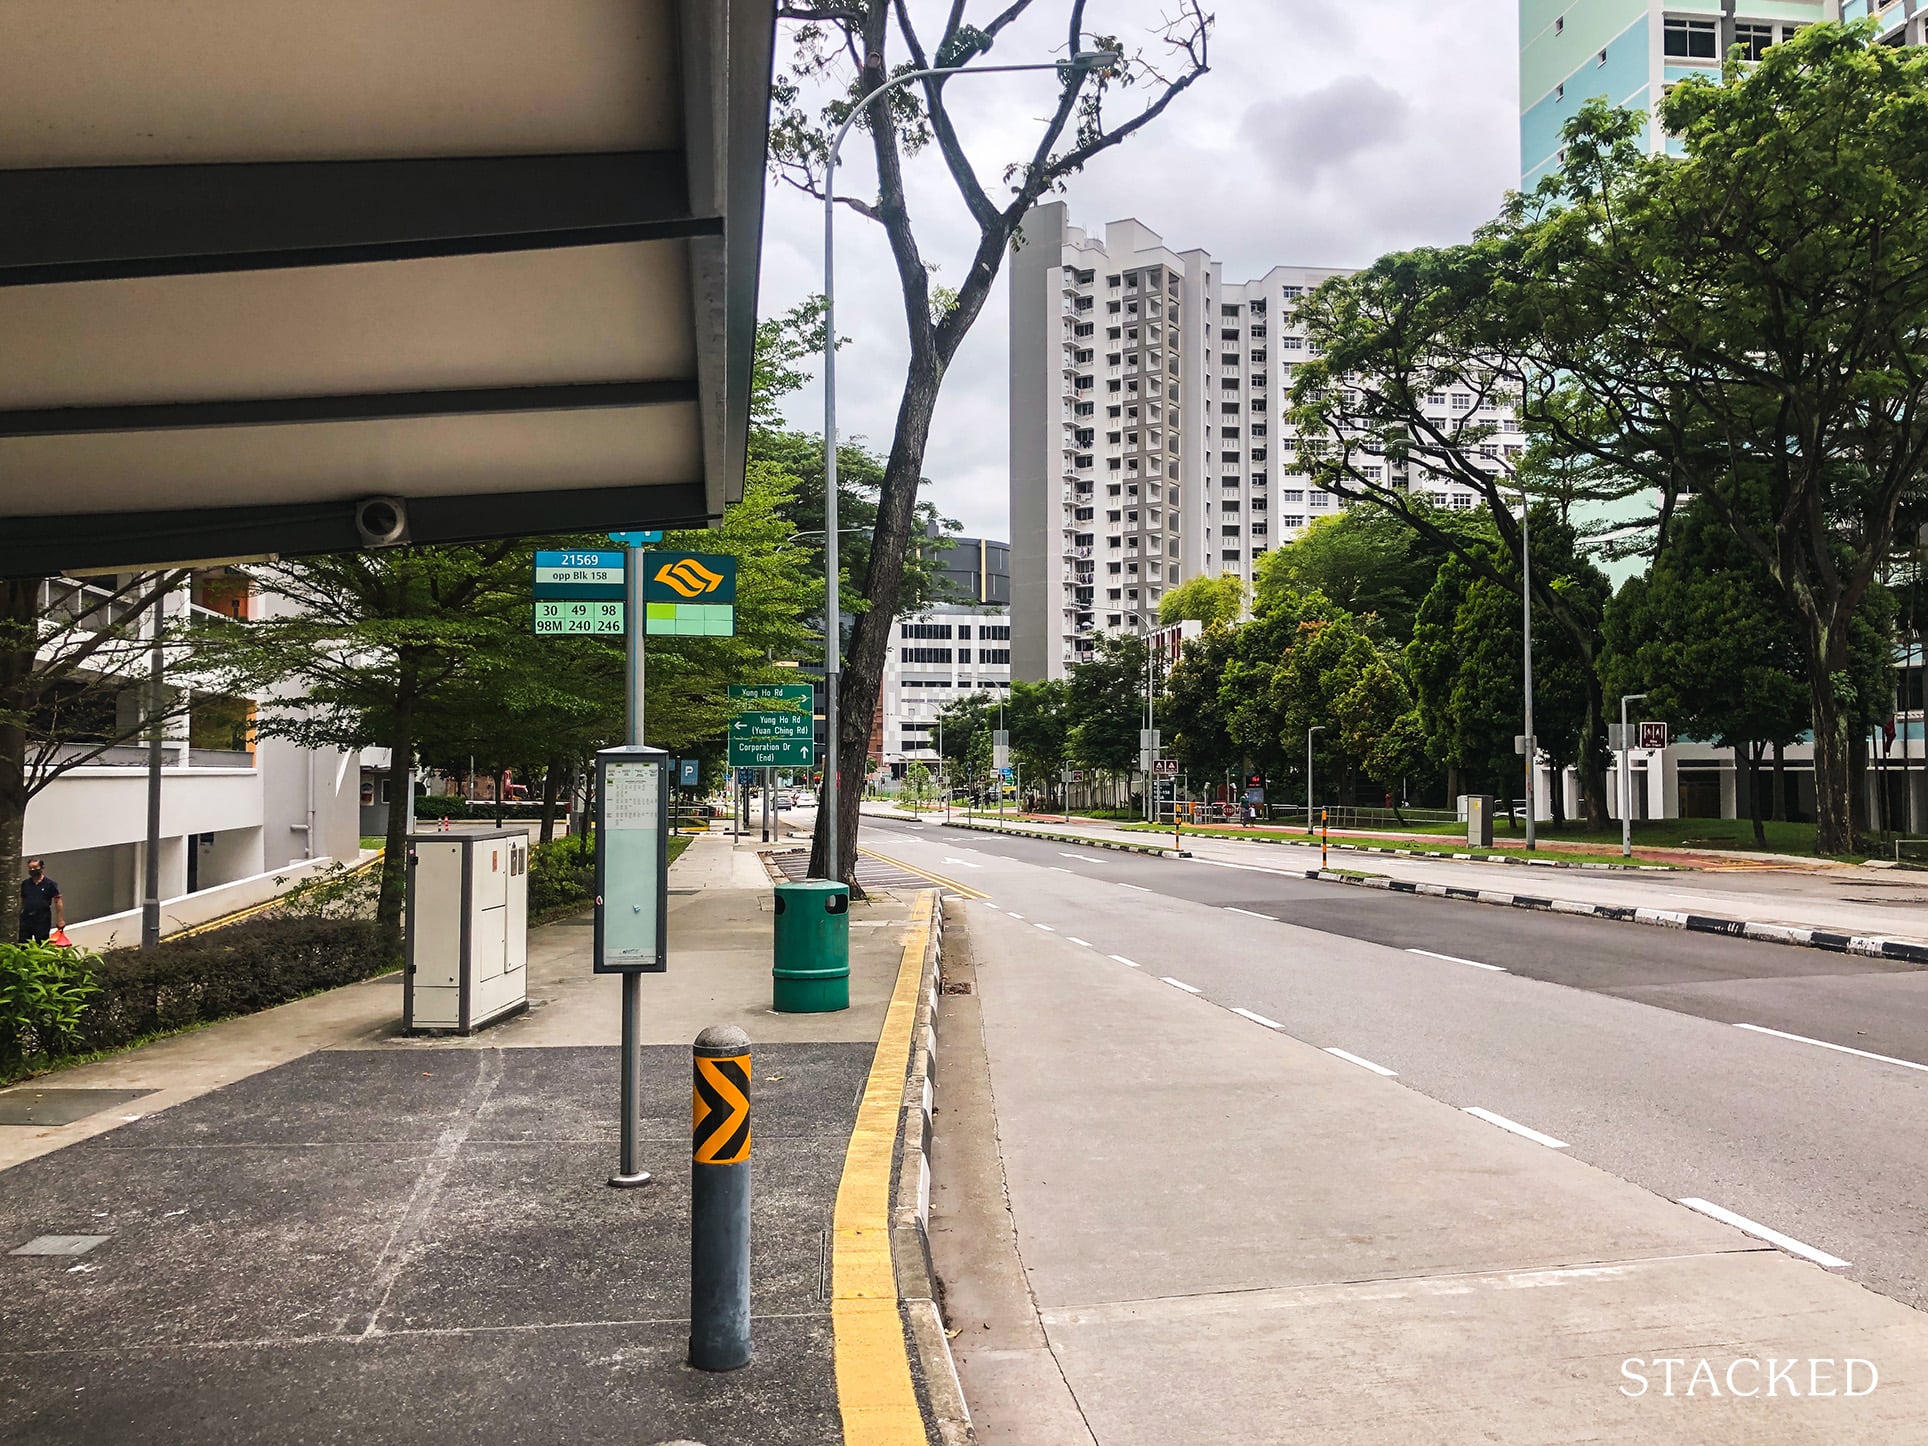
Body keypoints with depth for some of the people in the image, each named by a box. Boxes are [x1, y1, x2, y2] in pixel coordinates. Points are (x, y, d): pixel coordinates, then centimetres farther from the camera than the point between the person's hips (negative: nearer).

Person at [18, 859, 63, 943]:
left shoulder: (50, 884, -4)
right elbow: (21, 901, 15)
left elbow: (57, 901, -4)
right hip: (26, 918, 4)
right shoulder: (25, 883, 7)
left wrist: (60, 920, -8)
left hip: (43, 919, -3)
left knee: (42, 946, 4)